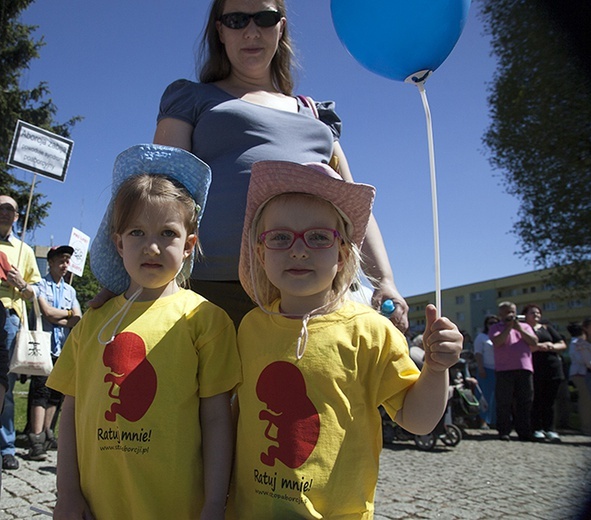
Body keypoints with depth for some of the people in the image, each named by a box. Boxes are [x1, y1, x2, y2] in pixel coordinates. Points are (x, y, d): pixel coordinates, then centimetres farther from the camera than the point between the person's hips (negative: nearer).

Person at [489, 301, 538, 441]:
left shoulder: (525, 326, 20)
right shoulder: (496, 328, 10)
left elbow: (534, 342, 5)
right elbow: (497, 342, -10)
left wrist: (519, 329, -4)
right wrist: (509, 327, -8)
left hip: (524, 368, 3)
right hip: (504, 369, -3)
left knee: (525, 402, 3)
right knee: (504, 402, -3)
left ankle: (524, 432, 9)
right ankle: (504, 431, 3)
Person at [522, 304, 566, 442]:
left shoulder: (547, 328, 20)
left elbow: (563, 344, 15)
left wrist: (551, 346, -6)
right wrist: (540, 346, -15)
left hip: (552, 367, 4)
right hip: (534, 369, -3)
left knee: (549, 400, 3)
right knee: (536, 400, -4)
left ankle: (549, 430, 8)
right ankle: (537, 429, 1)